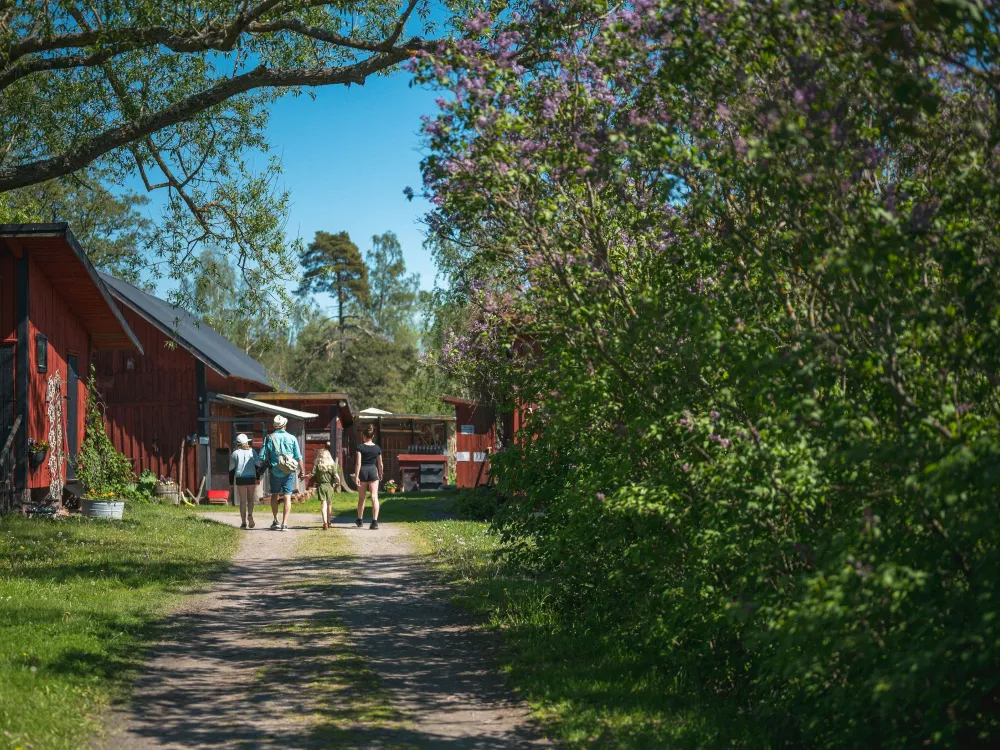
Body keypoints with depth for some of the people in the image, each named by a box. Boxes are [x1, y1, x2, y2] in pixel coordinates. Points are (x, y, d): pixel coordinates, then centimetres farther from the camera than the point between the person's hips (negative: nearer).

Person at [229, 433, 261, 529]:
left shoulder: (235, 454, 5)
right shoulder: (252, 452, 5)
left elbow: (231, 469, 6)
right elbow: (257, 465, 6)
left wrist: (231, 484, 11)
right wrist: (257, 478, 15)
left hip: (240, 479, 0)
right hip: (251, 478, 0)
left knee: (242, 501, 4)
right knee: (250, 499, 11)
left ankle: (243, 522, -1)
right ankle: (250, 515, -15)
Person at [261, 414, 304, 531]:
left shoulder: (270, 438, -2)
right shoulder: (291, 438, 0)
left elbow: (264, 456, -5)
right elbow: (298, 457, 3)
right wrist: (301, 471, 13)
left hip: (275, 471, 0)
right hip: (289, 472, 0)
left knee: (274, 495, 17)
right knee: (287, 497, 0)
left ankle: (275, 521, 17)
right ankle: (284, 523, -6)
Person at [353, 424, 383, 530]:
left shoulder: (360, 447, -7)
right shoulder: (377, 448, 1)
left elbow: (358, 463, -12)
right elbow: (380, 464, 9)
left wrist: (356, 476, -11)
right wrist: (380, 474, 24)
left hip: (363, 471, -1)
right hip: (373, 471, 1)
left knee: (361, 498, 13)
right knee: (374, 497, -5)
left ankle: (360, 520, 28)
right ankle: (375, 521, -16)